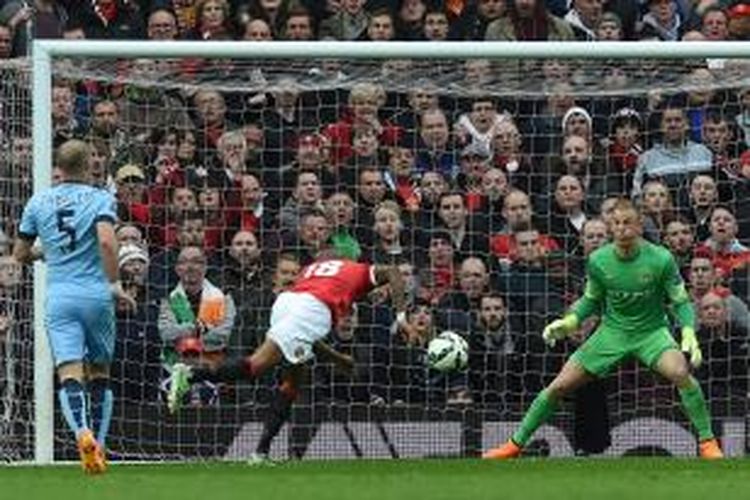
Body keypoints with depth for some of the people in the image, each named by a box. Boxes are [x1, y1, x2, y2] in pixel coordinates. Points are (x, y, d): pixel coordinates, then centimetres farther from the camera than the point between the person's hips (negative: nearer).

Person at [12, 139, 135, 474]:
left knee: (69, 374, -10)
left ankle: (82, 431, -35)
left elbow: (20, 254, 16)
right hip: (96, 294, -1)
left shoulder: (38, 202, 9)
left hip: (59, 296, 1)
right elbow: (106, 240, -18)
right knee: (99, 372, 15)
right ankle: (98, 444, 11)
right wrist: (114, 283, -10)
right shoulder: (100, 199, 0)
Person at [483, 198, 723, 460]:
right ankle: (516, 444, 15)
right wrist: (570, 321, -9)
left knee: (680, 373, -33)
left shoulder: (661, 259, -17)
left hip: (651, 331, -3)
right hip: (612, 330, 3)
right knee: (559, 387, -3)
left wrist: (689, 333, -26)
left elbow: (681, 301, -8)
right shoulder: (598, 260, -9)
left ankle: (708, 443, -18)